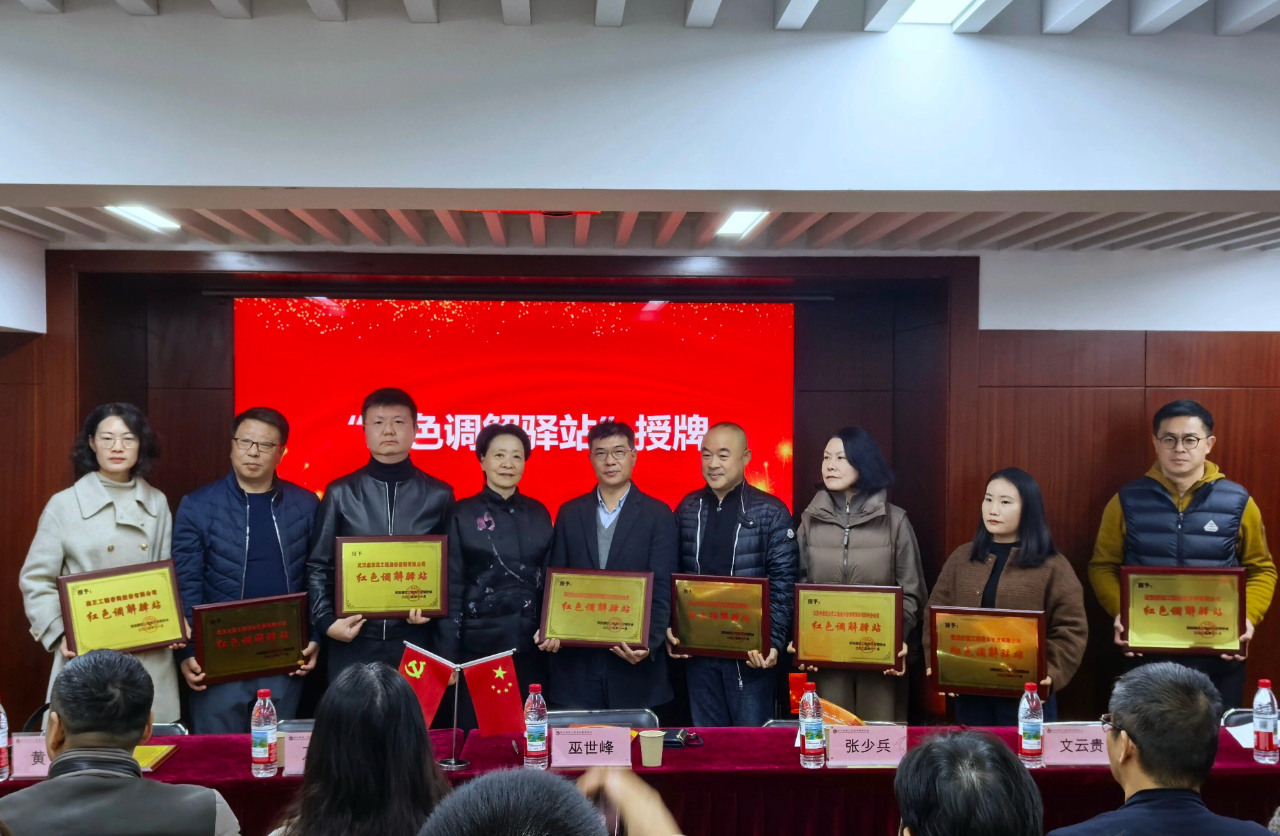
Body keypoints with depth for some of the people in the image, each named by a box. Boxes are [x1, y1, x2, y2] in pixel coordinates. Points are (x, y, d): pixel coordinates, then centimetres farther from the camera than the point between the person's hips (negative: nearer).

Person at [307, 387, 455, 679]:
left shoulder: (439, 495, 5)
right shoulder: (340, 493, 5)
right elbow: (318, 566, 5)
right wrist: (326, 621, -7)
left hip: (415, 641, 0)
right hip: (353, 641, 0)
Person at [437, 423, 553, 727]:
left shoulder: (538, 513, 8)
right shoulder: (462, 514, -2)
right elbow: (451, 589, -4)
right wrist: (448, 656, -8)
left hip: (529, 648, 3)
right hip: (477, 647, -3)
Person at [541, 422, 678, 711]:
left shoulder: (658, 515, 1)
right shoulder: (569, 513, 9)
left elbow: (662, 591, -4)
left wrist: (649, 643, -19)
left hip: (635, 665, -2)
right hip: (576, 663, 2)